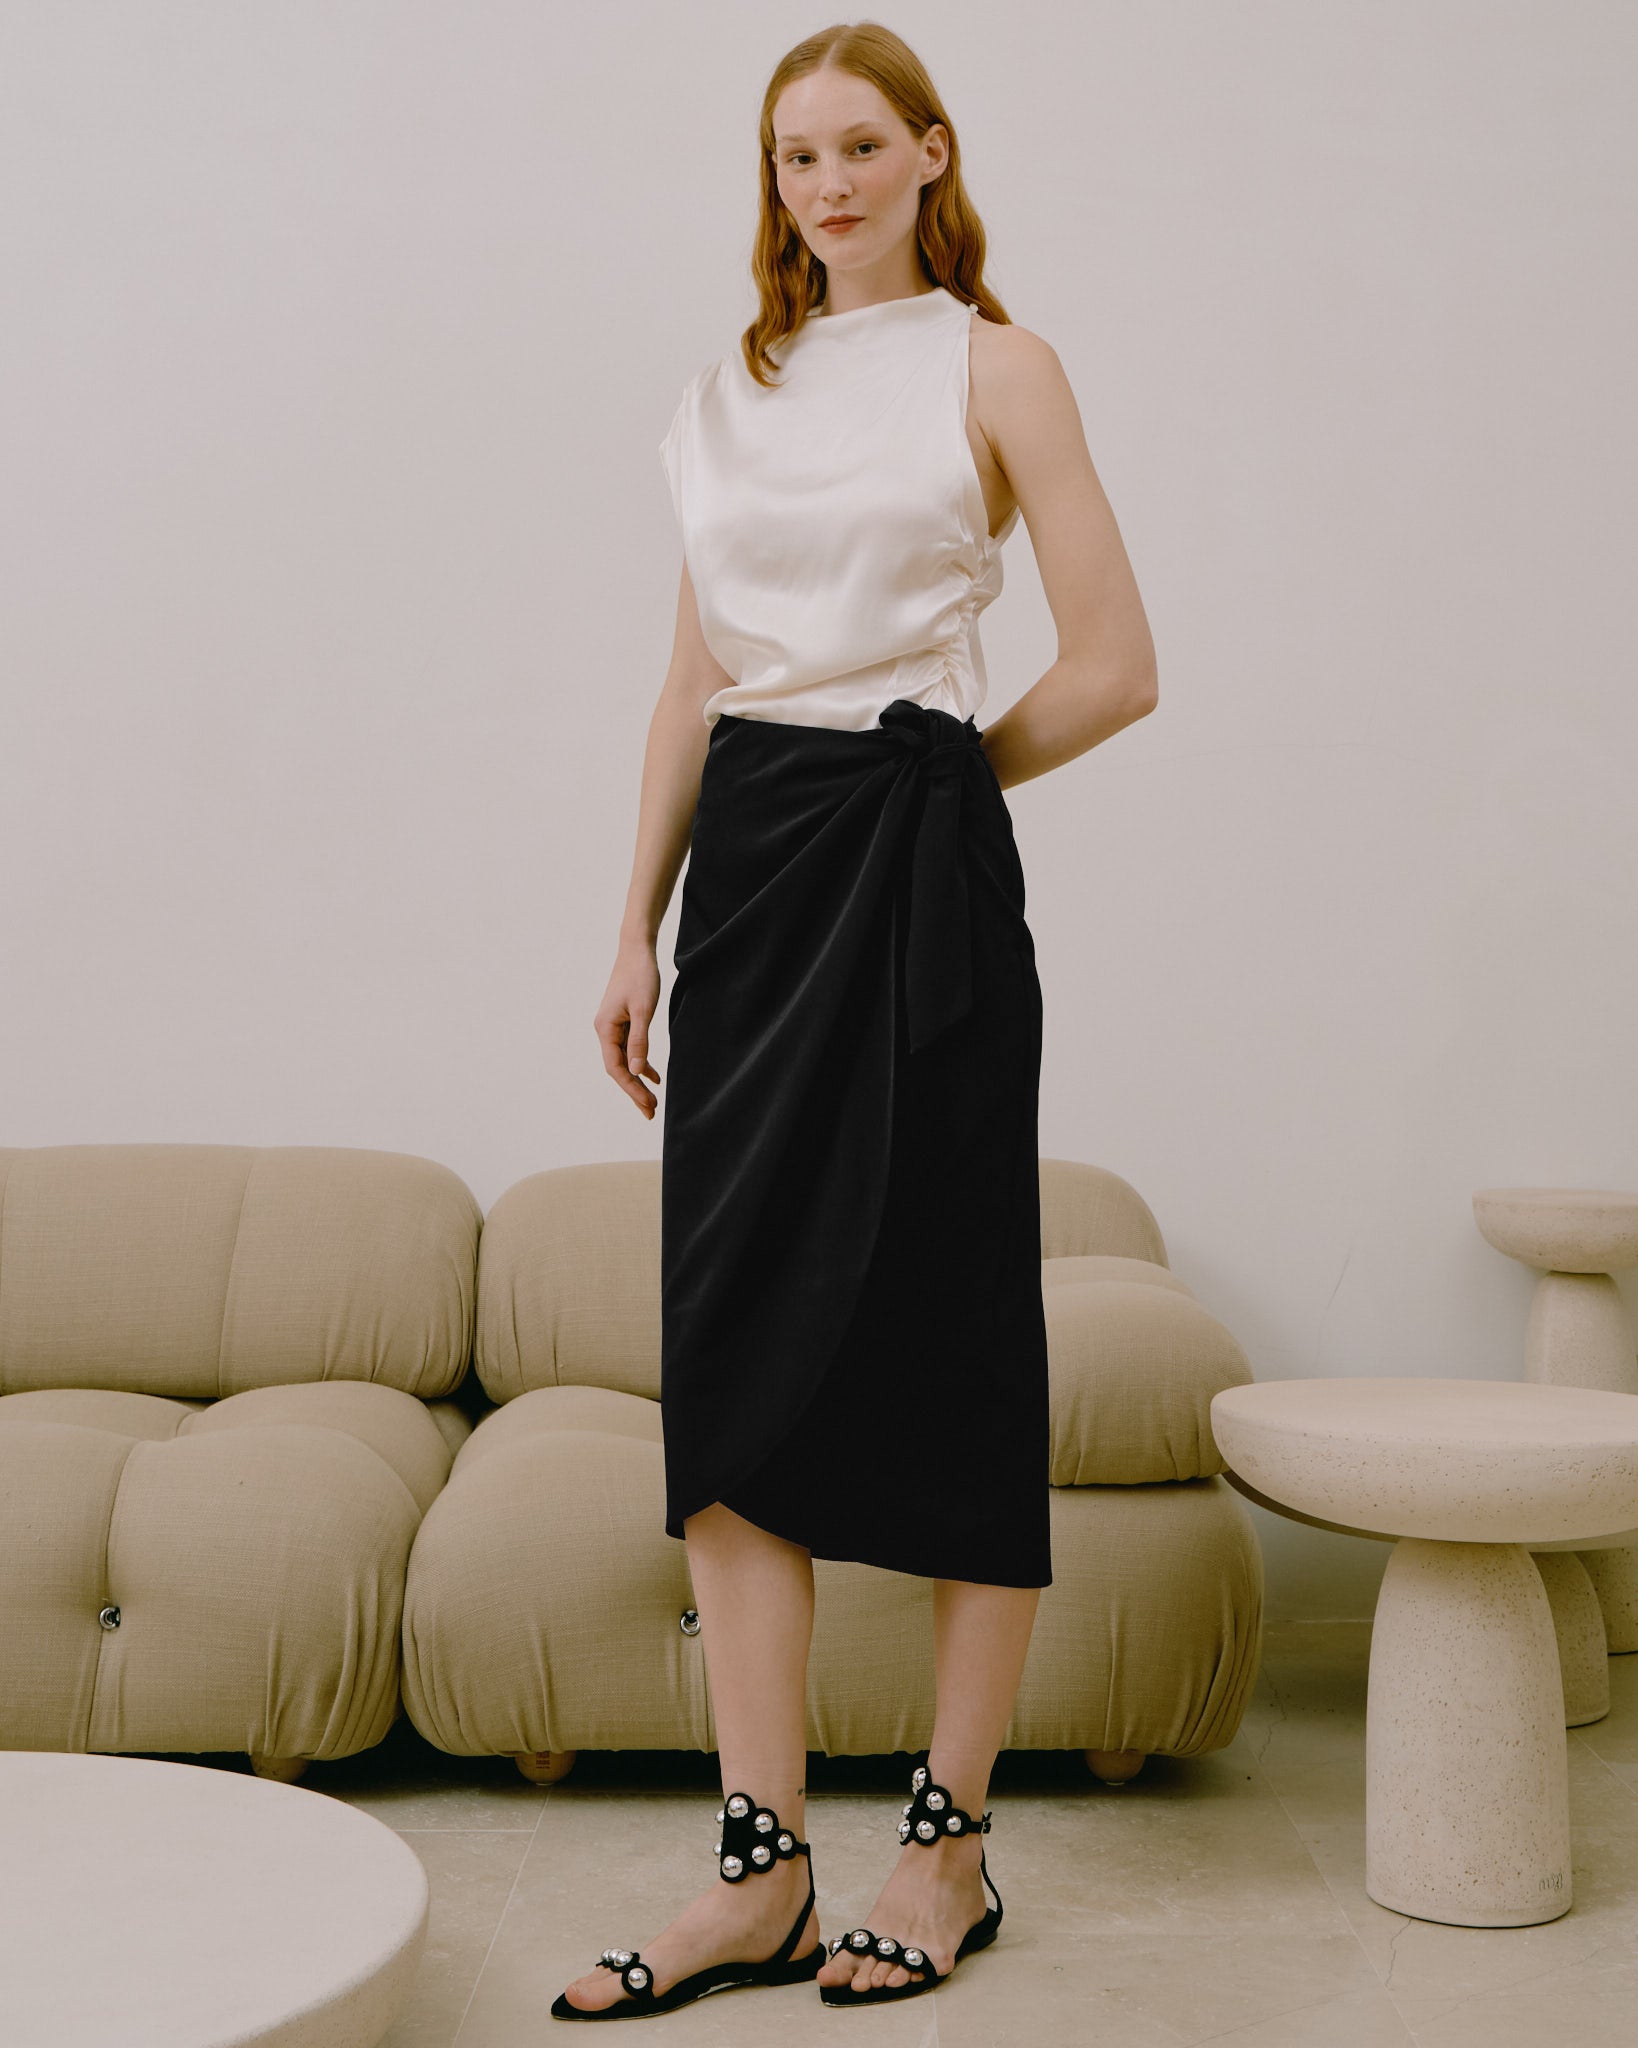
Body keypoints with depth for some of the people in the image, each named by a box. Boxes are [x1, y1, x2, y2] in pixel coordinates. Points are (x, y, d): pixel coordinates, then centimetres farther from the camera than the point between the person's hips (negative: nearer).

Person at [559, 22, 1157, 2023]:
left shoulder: (993, 367, 2)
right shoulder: (727, 390, 17)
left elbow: (1114, 669, -3)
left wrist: (930, 775, 6)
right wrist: (639, 923, 12)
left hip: (918, 869, -5)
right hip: (747, 867, 5)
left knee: (948, 1343, 0)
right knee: (732, 1348, 0)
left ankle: (950, 1843, 13)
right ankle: (761, 1868, 7)